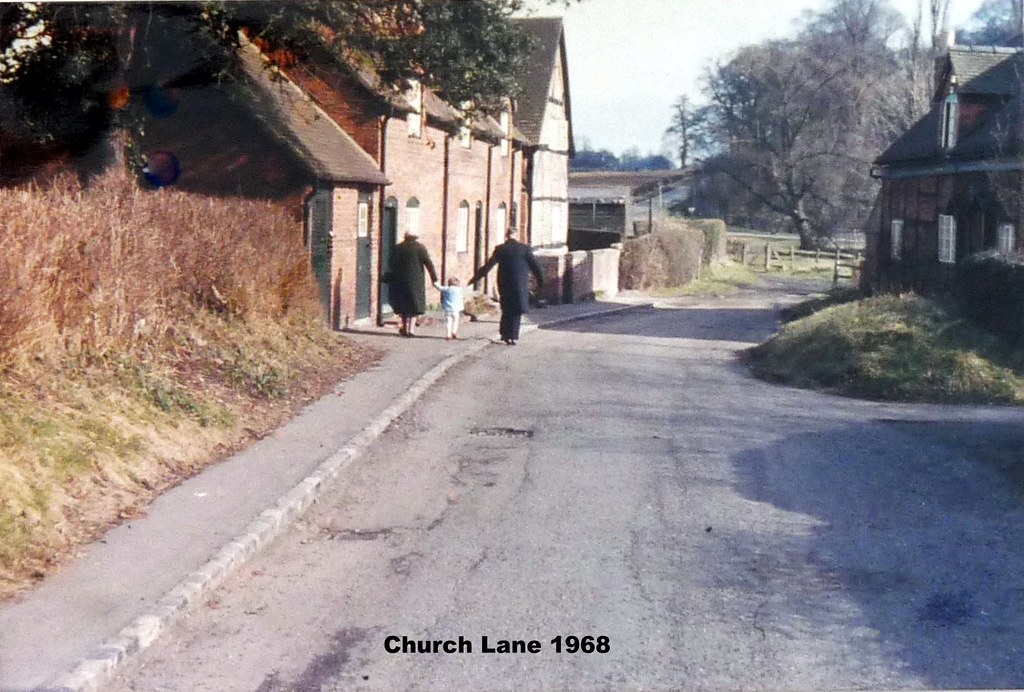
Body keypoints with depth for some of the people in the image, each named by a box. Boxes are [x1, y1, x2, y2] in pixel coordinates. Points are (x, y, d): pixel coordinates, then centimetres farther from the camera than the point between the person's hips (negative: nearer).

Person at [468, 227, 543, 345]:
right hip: (520, 285, -2)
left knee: (506, 310, 17)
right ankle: (513, 337, 0)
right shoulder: (525, 248, -4)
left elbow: (488, 266, -2)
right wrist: (540, 281, 11)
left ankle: (505, 334, 21)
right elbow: (535, 266, -1)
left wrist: (475, 278, 4)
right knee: (517, 311, 5)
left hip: (504, 284, 2)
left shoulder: (500, 249, -2)